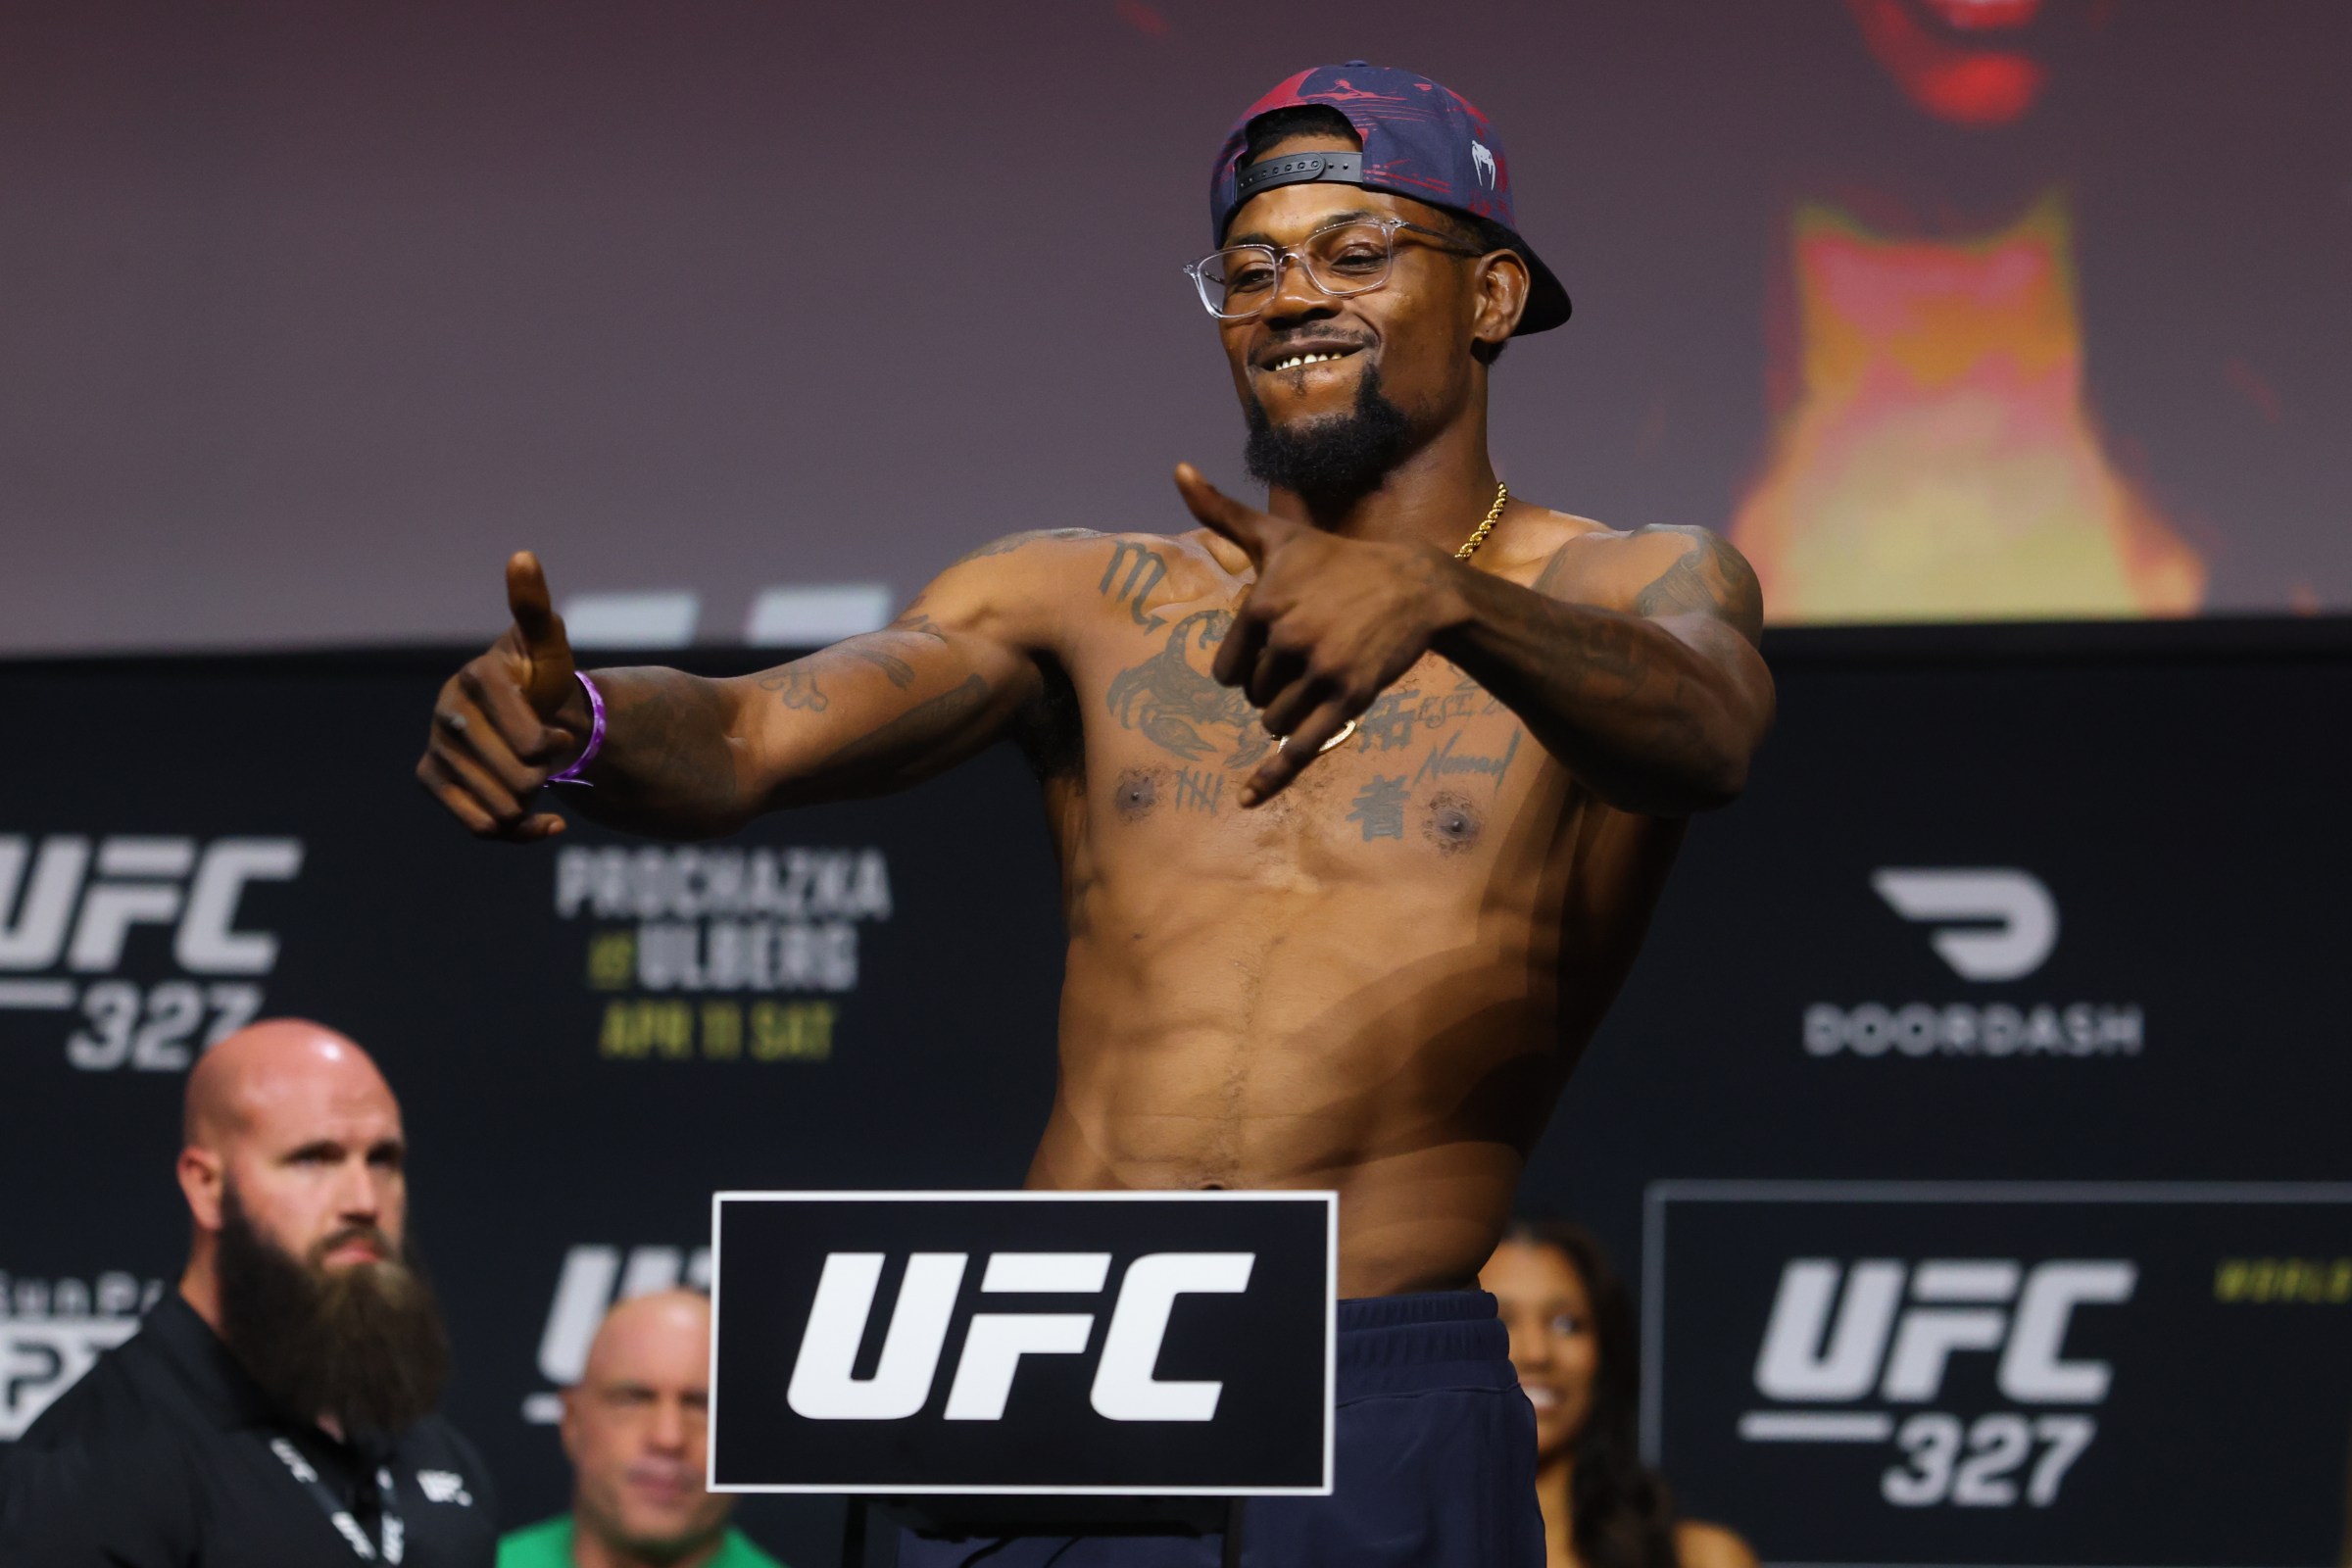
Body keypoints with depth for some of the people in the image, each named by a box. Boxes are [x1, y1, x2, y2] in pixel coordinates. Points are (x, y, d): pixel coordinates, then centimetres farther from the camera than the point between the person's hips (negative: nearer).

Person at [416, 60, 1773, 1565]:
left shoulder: (1642, 590, 8)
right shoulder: (1085, 601, 15)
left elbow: (1707, 734, -16)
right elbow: (743, 741, 1)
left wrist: (1438, 597, -36)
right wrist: (579, 724, -23)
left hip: (1371, 1447, -3)